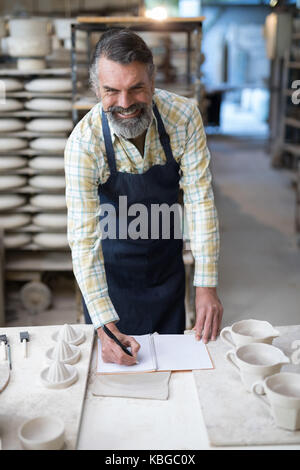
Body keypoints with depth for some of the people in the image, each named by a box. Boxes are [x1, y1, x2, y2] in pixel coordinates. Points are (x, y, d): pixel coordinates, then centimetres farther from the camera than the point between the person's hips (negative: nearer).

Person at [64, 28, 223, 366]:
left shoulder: (183, 116, -21)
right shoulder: (84, 142, -27)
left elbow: (199, 199, -19)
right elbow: (83, 237, -28)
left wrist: (206, 285, -23)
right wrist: (105, 325, -34)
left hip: (167, 260, 2)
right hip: (110, 266, -2)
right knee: (111, 362, 12)